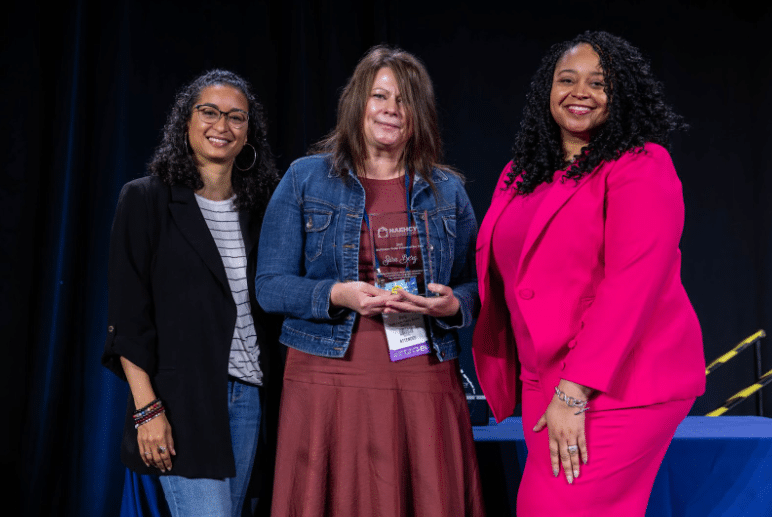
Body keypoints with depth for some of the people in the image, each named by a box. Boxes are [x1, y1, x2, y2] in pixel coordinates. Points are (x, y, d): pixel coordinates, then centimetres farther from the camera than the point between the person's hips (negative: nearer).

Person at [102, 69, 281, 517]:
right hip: (183, 396, -5)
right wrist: (146, 408, -13)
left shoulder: (257, 207, 11)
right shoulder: (147, 200, -3)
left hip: (248, 396, 5)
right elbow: (128, 316, -7)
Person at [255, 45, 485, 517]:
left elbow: (474, 285, 14)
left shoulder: (447, 191, 11)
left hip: (424, 382, 2)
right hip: (331, 380, -2)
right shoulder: (305, 179, 5)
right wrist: (337, 295, -16)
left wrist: (452, 304, -9)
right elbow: (270, 286, 1)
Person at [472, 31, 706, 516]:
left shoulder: (642, 167, -7)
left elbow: (632, 284, -16)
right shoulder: (519, 176, 14)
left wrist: (575, 392, -21)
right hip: (544, 382, 7)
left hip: (620, 384, -6)